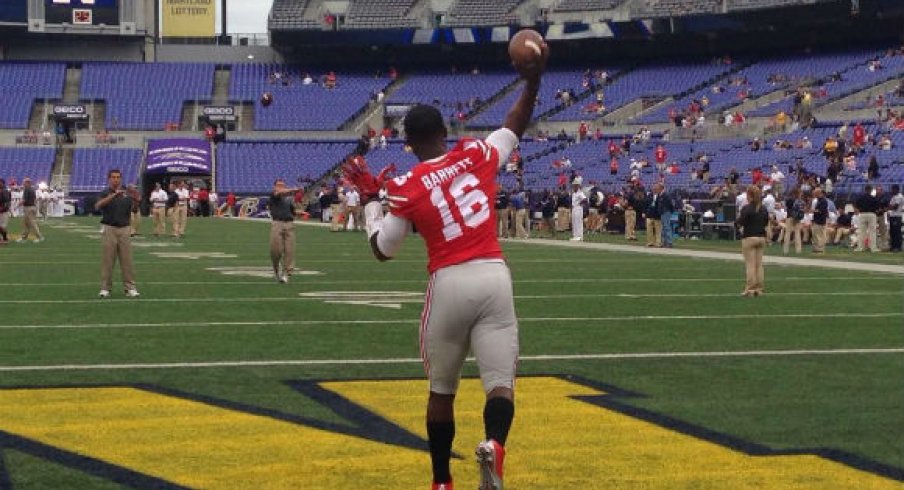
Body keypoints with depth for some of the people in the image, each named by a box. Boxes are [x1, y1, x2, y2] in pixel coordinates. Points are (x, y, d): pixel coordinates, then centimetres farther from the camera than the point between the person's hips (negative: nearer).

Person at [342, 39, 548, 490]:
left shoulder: (407, 187, -3)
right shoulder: (477, 156, 5)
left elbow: (383, 250, 6)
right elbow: (516, 127, 24)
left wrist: (370, 199, 16)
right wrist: (533, 81, 22)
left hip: (449, 284, -1)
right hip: (494, 276, 1)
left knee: (441, 390, 16)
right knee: (500, 383, -3)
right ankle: (494, 446, -34)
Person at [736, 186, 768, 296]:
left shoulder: (746, 209, -14)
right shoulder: (763, 209, 5)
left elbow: (740, 223, -14)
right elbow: (766, 222, 14)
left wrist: (738, 218, 5)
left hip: (749, 238, -6)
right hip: (762, 237, 6)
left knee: (750, 265, -3)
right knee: (759, 264, 10)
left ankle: (750, 289, -4)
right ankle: (760, 288, 11)